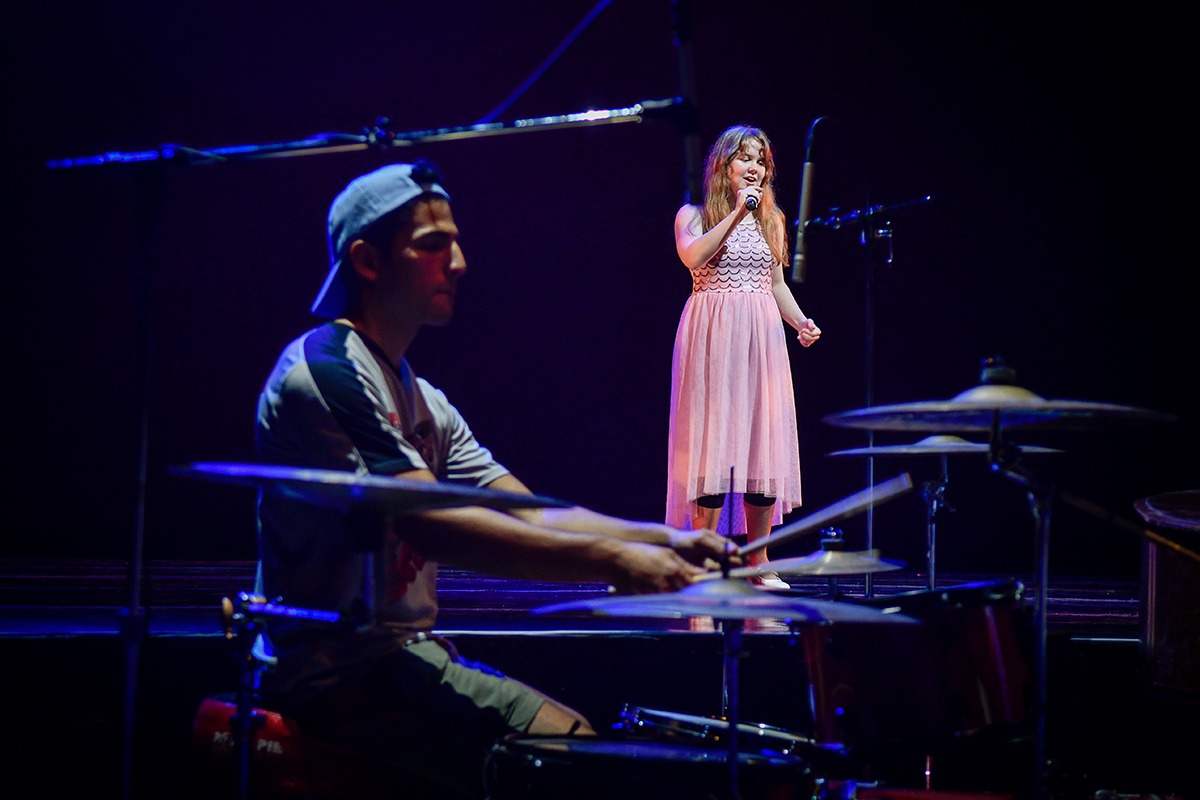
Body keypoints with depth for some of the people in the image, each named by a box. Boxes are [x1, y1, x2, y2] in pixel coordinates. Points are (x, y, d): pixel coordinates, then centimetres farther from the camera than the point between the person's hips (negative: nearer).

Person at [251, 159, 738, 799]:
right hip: (339, 669, -10)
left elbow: (528, 516, 10)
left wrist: (661, 540, -7)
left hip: (402, 657, 10)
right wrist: (613, 561, -30)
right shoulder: (325, 369, -13)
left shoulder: (421, 400, 18)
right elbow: (434, 527, -25)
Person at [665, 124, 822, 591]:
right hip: (712, 335, -4)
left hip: (761, 337, 4)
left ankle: (758, 560, 9)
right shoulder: (694, 214, 4)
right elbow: (693, 257, -17)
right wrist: (736, 213, -17)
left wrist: (800, 321, 3)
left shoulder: (771, 219, 17)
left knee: (764, 437, 1)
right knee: (713, 435, -8)